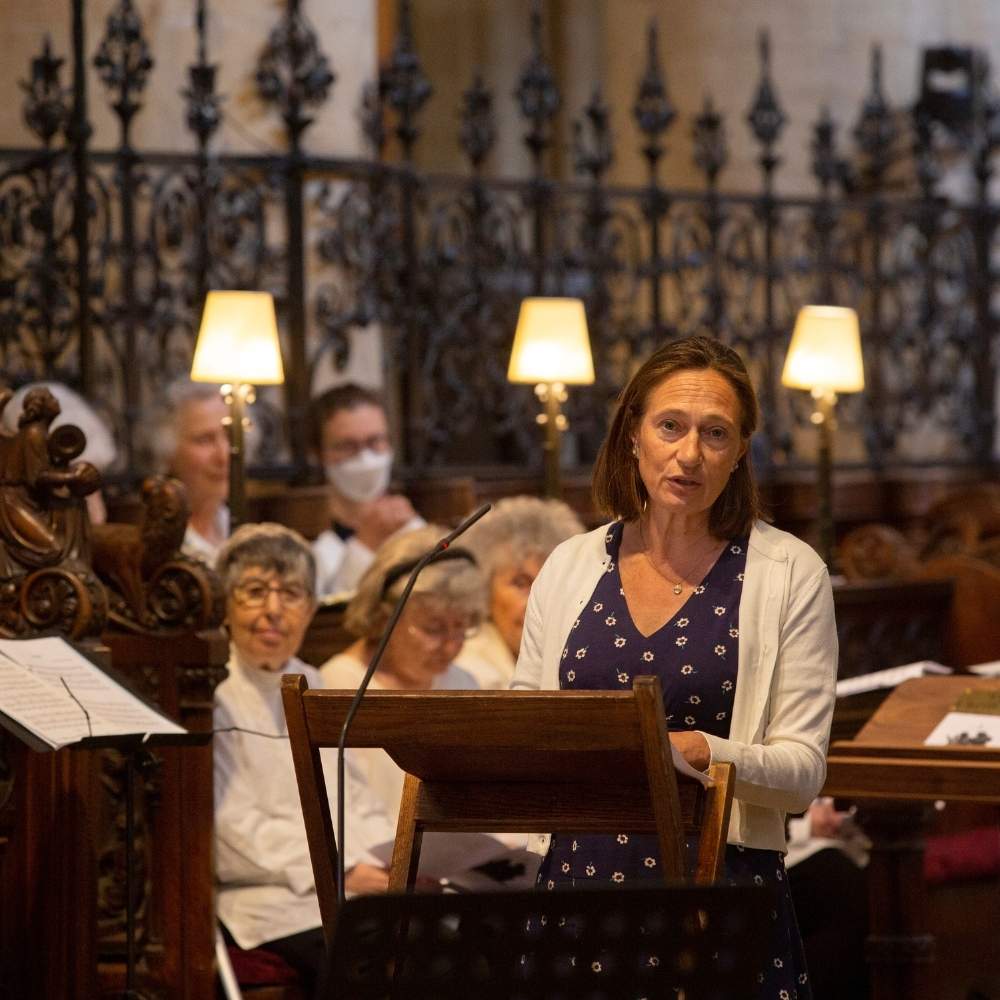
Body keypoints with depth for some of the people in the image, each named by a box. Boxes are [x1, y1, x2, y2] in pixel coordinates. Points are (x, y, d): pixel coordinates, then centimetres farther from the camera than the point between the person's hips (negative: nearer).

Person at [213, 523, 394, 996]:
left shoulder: (310, 687, 22)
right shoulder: (212, 695, -3)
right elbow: (234, 829, -10)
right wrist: (341, 872, -16)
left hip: (360, 885, 7)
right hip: (274, 900, -7)